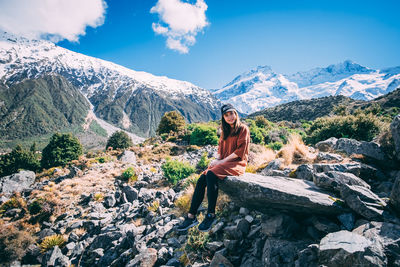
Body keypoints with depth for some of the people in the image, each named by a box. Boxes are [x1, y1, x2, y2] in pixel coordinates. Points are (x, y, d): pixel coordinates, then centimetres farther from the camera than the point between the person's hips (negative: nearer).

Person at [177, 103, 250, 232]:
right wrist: (217, 159, -1)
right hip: (223, 162, 7)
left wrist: (222, 161, -14)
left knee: (211, 175, -32)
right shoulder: (225, 130, 19)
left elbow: (240, 150, -11)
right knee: (202, 179, -18)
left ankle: (211, 215, -23)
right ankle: (191, 216, -16)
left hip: (237, 163, -6)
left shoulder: (243, 129, -3)